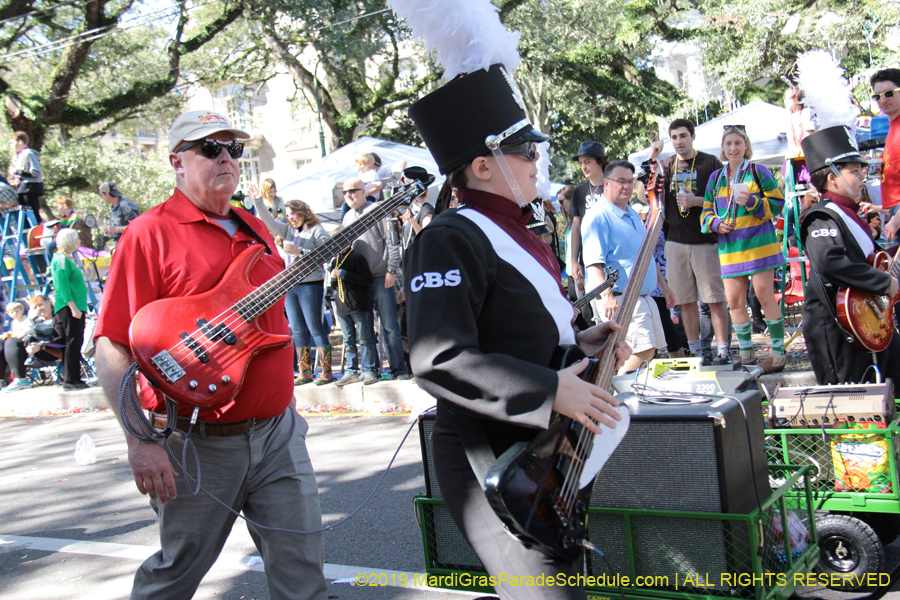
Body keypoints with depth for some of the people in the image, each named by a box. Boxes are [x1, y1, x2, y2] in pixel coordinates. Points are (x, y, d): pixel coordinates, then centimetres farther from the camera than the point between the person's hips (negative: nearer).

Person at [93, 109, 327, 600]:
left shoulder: (255, 229, 13)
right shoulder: (151, 233, -9)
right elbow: (112, 346, -13)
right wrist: (141, 441, -20)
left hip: (277, 429, 6)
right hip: (199, 443, -5)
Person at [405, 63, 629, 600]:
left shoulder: (514, 230, 12)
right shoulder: (453, 239, -18)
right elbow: (438, 360, -28)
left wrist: (577, 343, 7)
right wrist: (552, 390, -25)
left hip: (542, 456, 10)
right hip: (490, 468, -10)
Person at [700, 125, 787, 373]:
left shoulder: (758, 171, 1)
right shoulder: (716, 177, 13)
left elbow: (777, 204, -2)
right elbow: (706, 211, 16)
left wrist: (752, 201, -18)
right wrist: (715, 223, -5)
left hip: (759, 243, -4)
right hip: (729, 247, 4)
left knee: (765, 296, -4)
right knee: (734, 301, 3)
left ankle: (779, 352, 6)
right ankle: (747, 352, 16)